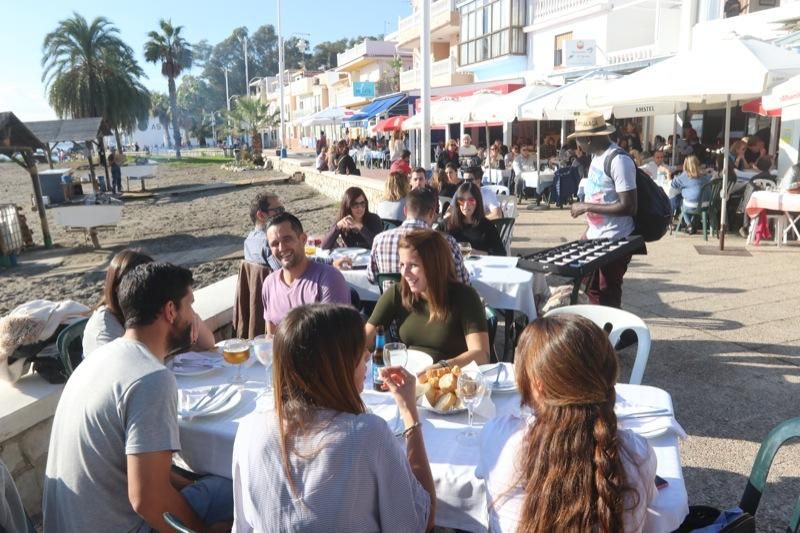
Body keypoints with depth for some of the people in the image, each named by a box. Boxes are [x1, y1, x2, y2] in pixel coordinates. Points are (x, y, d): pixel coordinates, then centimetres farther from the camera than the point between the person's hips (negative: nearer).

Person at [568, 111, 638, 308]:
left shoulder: (619, 160, -20)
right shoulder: (598, 157, 9)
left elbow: (628, 206, -24)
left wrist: (586, 207, -20)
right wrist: (588, 231, 14)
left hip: (615, 242, -9)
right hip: (596, 239, 9)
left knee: (608, 297, 1)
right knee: (593, 291, 18)